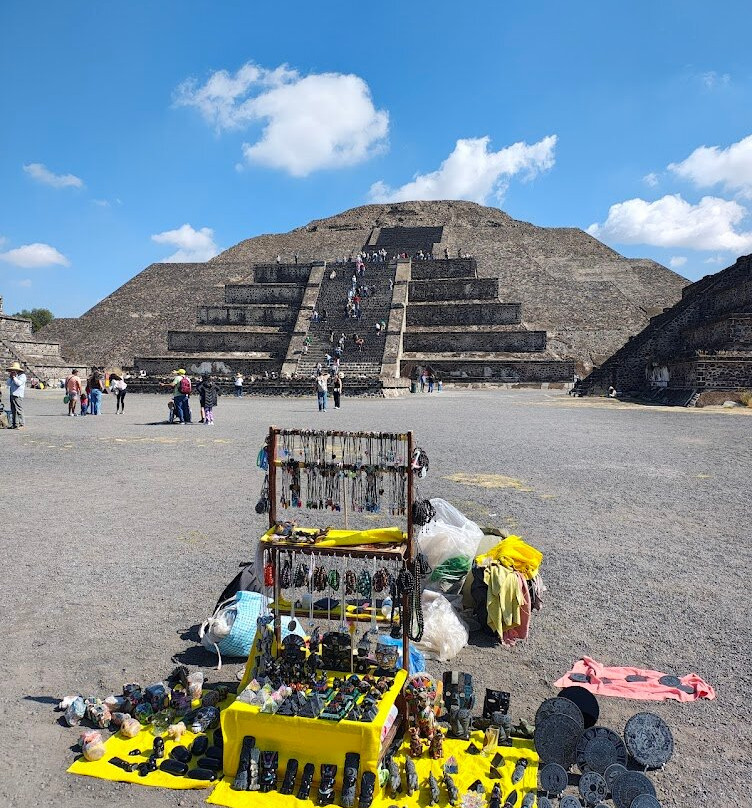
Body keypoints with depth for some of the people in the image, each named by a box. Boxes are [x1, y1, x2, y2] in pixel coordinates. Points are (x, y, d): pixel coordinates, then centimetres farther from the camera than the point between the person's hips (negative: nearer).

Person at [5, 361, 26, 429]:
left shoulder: (22, 375, -4)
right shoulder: (12, 376, 21)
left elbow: (19, 383, -18)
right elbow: (8, 383, 15)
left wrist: (14, 377, -10)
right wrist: (10, 377, 5)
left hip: (18, 396, -8)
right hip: (12, 395, 8)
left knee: (19, 410, -10)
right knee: (13, 411, 9)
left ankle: (21, 424, -8)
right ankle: (14, 424, 13)